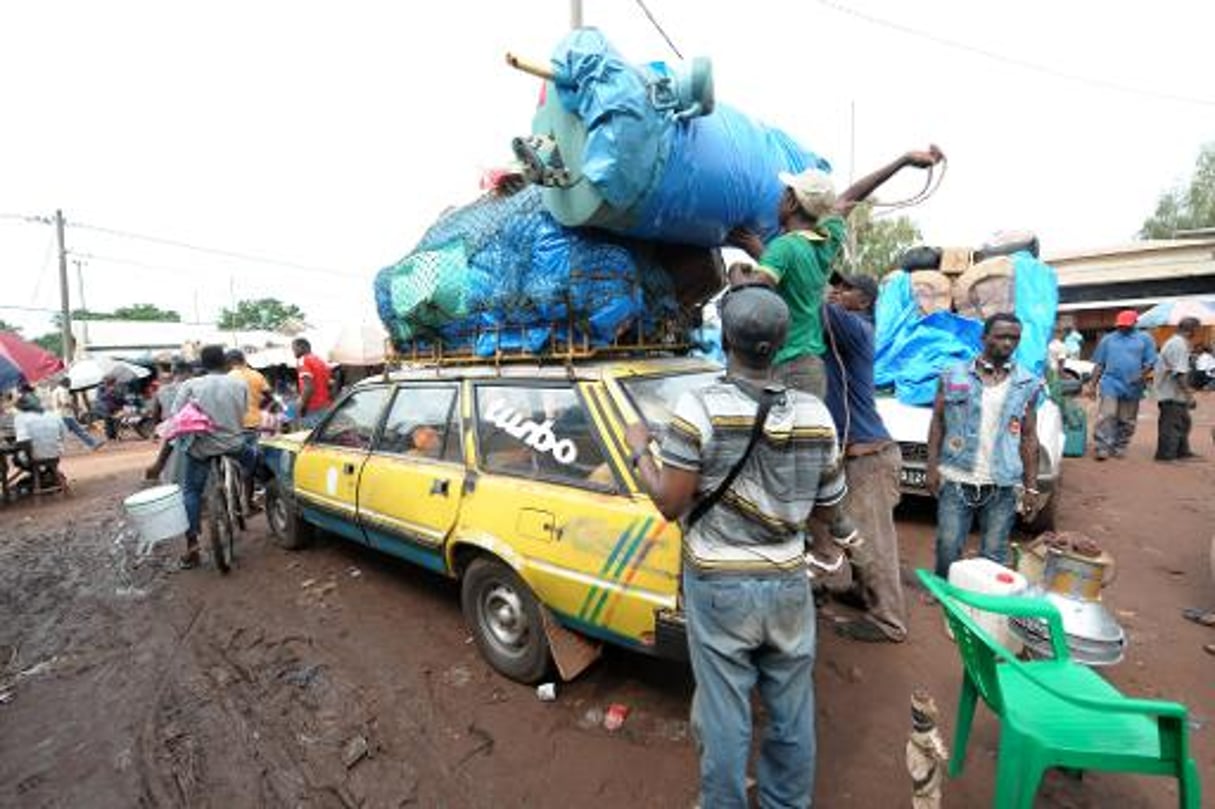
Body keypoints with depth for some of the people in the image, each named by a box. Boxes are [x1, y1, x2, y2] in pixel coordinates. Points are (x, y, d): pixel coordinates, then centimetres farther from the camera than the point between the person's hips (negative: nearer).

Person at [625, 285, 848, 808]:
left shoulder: (700, 407, -19)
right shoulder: (815, 413, -5)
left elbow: (670, 504, -14)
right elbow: (829, 511, 3)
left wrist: (639, 451, 0)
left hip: (719, 587, -4)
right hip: (788, 584, 4)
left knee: (724, 715, 14)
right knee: (791, 710, 22)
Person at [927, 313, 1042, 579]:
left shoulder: (1027, 384, 7)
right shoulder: (953, 376, 2)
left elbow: (1028, 437, 8)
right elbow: (937, 423, 4)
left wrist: (1031, 487, 5)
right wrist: (932, 466, -4)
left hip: (1003, 485, 2)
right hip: (955, 480, -1)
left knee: (995, 556, 8)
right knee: (948, 548, 2)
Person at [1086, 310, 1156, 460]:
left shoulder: (1144, 339, 9)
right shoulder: (1108, 339, 11)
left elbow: (1150, 362, 5)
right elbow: (1099, 364, 10)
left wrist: (1141, 374, -15)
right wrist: (1092, 385, 5)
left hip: (1133, 387, 1)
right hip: (1111, 384, -1)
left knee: (1127, 421, 7)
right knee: (1106, 416, -11)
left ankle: (1119, 448, 18)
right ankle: (1101, 448, -12)